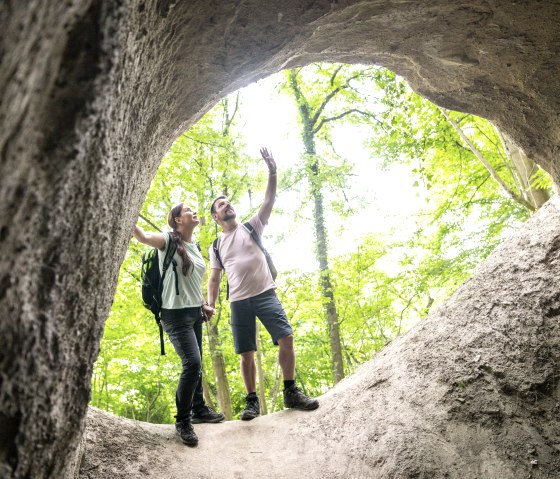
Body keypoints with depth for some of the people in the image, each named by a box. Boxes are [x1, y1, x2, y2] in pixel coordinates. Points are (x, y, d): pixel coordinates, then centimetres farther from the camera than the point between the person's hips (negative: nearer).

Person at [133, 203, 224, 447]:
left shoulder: (195, 247, 15)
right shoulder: (168, 240, -8)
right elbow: (143, 236, -29)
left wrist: (203, 305, 15)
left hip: (195, 312, 8)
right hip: (176, 313, -8)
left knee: (195, 364, 13)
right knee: (192, 363, -17)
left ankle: (199, 409, 30)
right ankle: (182, 420, -2)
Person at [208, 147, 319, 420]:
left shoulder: (251, 227, 10)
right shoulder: (216, 247, 15)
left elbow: (269, 202, -3)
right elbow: (214, 279, 15)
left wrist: (272, 173, -15)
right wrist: (210, 305, 0)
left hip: (265, 294, -2)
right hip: (238, 302, 2)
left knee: (286, 338, -14)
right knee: (246, 353, 1)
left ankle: (291, 392, -1)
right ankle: (252, 402, 13)